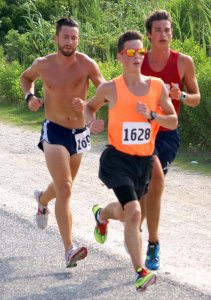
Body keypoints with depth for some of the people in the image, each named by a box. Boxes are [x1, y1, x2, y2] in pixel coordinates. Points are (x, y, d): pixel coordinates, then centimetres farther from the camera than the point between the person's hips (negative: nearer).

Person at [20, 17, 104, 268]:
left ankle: (42, 199, 60)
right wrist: (29, 97, -4)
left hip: (79, 133, 2)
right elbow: (26, 77, 15)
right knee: (65, 190, -16)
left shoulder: (86, 64, -11)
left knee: (64, 186, 24)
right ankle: (69, 250, -18)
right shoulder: (43, 65, -6)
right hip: (54, 132, -2)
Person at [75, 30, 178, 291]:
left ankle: (101, 214, 59)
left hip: (144, 161, 5)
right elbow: (90, 106, 13)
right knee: (134, 213, -21)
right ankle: (141, 273, -17)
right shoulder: (111, 89, -6)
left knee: (124, 214, 22)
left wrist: (151, 115, -15)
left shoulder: (157, 86, 1)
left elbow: (173, 122, 4)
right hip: (118, 158, -4)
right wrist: (92, 122, -9)